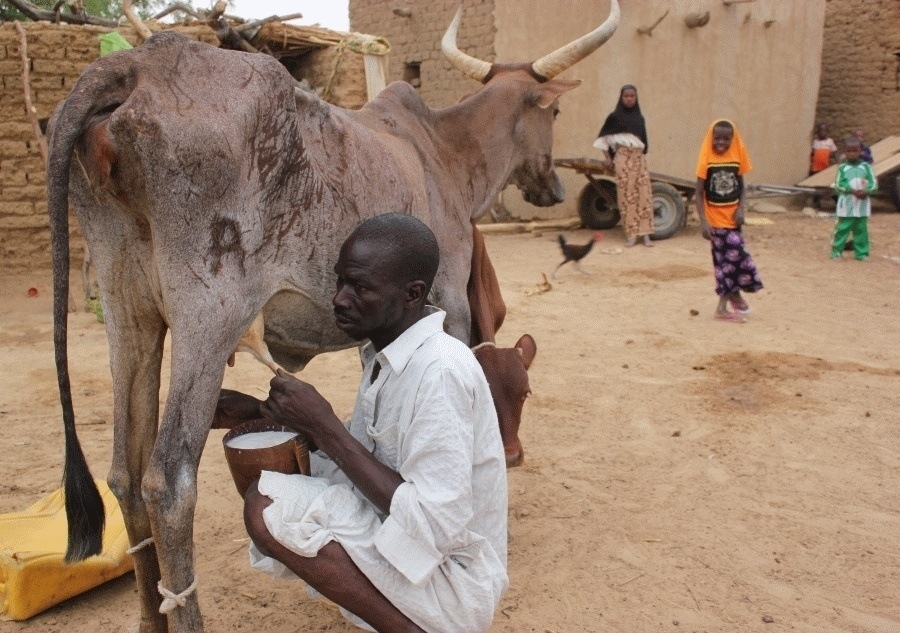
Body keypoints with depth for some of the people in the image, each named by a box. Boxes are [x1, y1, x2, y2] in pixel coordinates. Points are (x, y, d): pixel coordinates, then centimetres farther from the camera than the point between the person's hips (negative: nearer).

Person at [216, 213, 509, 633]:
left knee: (267, 508, -19)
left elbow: (434, 523, -26)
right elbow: (358, 448, 14)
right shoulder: (384, 355, 4)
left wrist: (324, 427, -23)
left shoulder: (441, 371, -24)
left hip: (451, 581, -9)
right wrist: (259, 411, 5)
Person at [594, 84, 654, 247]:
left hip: (639, 158, 4)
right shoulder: (615, 116, 5)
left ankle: (645, 234, -1)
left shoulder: (639, 118, 16)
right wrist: (607, 157, 2)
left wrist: (643, 153, 11)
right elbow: (603, 137, 8)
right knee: (627, 194, -6)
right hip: (623, 158, -4)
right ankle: (632, 234, -2)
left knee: (644, 194, -4)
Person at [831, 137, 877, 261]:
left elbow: (874, 184, 2)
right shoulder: (842, 168, 1)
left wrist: (866, 191, -17)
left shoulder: (866, 167, 6)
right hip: (847, 204, -2)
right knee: (843, 227, -2)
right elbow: (838, 185, -8)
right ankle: (836, 250, 5)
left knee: (861, 228, 7)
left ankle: (861, 252, 13)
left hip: (863, 203, 2)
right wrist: (852, 190, -19)